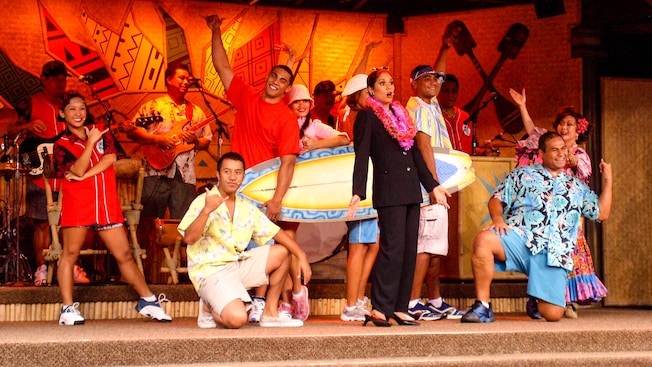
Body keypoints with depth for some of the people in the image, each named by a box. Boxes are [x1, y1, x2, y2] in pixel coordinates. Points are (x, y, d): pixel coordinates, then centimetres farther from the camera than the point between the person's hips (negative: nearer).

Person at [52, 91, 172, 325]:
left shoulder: (101, 132, 14)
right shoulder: (61, 145, 4)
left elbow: (110, 158, -3)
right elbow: (78, 170, -12)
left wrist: (85, 175, -9)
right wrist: (91, 142, -12)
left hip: (106, 204, 3)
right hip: (77, 205, -3)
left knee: (124, 254, 7)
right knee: (70, 254, -3)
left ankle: (147, 300, 12)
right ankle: (68, 308, 1)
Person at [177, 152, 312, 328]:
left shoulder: (247, 208, 12)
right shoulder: (203, 202, -9)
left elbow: (277, 233, 12)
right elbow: (189, 238, -23)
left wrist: (301, 255, -1)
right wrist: (206, 210, -37)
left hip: (237, 265, 8)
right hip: (210, 271, -8)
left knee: (282, 252, 5)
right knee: (238, 319, -30)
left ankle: (270, 313, 9)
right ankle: (209, 308, 6)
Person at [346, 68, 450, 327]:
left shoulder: (401, 114, 21)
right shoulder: (366, 117, 1)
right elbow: (362, 157, -6)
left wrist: (432, 185, 23)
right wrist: (358, 193, -16)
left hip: (411, 189, 7)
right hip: (388, 191, -7)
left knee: (409, 250, 2)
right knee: (392, 247, -14)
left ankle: (399, 308, 5)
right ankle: (379, 308, -10)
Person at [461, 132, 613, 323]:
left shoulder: (577, 187, 25)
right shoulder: (522, 174, 18)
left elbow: (602, 213, 21)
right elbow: (497, 199, 12)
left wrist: (607, 180, 15)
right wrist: (497, 218, -10)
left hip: (553, 254, 2)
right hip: (519, 237, -1)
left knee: (553, 314, -13)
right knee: (483, 240, -36)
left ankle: (537, 301, 27)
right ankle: (483, 307, -26)